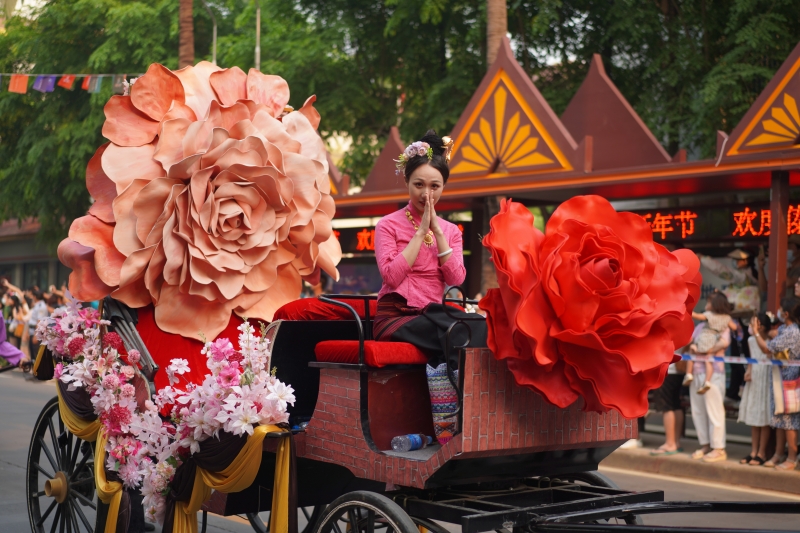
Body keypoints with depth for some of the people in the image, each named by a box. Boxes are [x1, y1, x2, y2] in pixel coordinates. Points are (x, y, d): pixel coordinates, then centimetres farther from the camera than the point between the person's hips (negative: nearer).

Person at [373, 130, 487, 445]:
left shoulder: (451, 231, 17)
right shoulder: (389, 225, 5)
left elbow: (456, 278, -2)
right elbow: (392, 275, -13)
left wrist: (438, 231, -5)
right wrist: (421, 231, -9)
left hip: (435, 316, 4)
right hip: (396, 317, -4)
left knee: (477, 326, -31)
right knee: (463, 333, -33)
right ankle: (447, 423, -30)